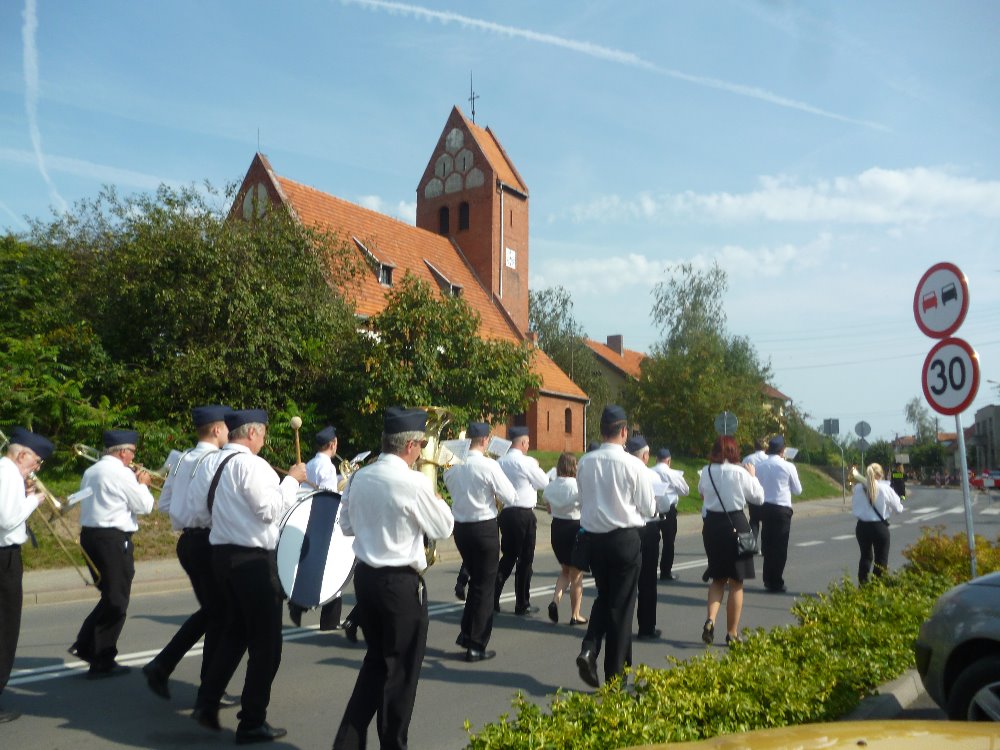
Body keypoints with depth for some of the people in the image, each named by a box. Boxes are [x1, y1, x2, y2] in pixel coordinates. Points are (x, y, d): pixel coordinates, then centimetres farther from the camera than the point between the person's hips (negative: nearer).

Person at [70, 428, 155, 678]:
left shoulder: (91, 472, 12)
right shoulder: (121, 473, -15)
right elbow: (144, 506, -9)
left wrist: (134, 483, 16)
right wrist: (142, 484, 7)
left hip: (90, 535, 9)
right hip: (113, 539, -9)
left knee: (110, 597, 22)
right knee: (115, 603, 2)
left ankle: (84, 645, 18)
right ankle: (102, 663, 8)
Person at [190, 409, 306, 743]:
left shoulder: (210, 462, 7)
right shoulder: (250, 464, -19)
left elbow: (204, 508, 13)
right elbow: (270, 510, -21)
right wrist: (292, 479, -10)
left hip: (222, 552, 9)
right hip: (254, 559, -8)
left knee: (235, 631, 23)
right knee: (265, 642, 4)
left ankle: (206, 703, 23)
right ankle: (252, 723, 12)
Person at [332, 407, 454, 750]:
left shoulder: (359, 477, 1)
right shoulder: (414, 482, -19)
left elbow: (347, 526, 13)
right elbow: (443, 528, -8)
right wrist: (433, 494, 5)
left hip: (365, 575, 7)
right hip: (401, 582, -7)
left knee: (376, 660, 22)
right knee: (401, 668, 11)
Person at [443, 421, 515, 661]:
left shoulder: (453, 465, 0)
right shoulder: (489, 466, -17)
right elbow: (510, 497, -12)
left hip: (460, 527, 6)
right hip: (485, 527, -6)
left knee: (475, 580, 23)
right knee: (485, 587, 7)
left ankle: (467, 634, 26)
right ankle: (476, 646, 13)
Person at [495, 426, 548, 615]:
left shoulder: (500, 462, 5)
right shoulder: (527, 462, -13)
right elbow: (544, 483, -3)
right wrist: (536, 467, 13)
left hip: (506, 512, 6)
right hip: (524, 514, -6)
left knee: (508, 556, 17)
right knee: (525, 559, 5)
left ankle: (493, 599, 12)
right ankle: (522, 604, 13)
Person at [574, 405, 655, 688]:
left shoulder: (585, 463, -3)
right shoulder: (633, 465, -14)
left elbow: (584, 500, 8)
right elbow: (649, 508, -5)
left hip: (594, 537, 4)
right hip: (625, 539, -4)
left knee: (603, 596, 23)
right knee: (621, 604, 9)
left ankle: (589, 649, 3)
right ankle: (614, 673, 17)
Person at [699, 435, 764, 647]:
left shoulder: (706, 472, -1)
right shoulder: (740, 472, -12)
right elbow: (758, 498, 0)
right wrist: (753, 476, 11)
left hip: (711, 524, 4)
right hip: (735, 525, -4)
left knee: (718, 578, 19)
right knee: (736, 582, 9)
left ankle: (710, 620, -2)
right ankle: (732, 633, 16)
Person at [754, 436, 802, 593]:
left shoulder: (760, 466, 3)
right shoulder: (788, 466, -8)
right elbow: (798, 490, 2)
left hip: (764, 508, 4)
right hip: (782, 509, -4)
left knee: (767, 544, 15)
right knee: (780, 546, 4)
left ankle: (768, 580, 23)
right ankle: (776, 583, 8)